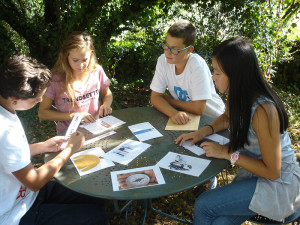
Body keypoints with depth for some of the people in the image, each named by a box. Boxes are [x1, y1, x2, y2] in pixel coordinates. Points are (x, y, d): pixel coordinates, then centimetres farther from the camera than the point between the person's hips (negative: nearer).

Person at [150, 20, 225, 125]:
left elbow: (198, 108, -24)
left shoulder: (198, 65, -23)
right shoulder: (163, 60, -10)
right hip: (184, 116, 4)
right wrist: (173, 113, -27)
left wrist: (169, 100, -12)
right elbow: (155, 97, -9)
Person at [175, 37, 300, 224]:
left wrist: (228, 153, -18)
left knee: (203, 206, -16)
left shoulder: (263, 111, -30)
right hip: (253, 172, 7)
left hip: (278, 182, -7)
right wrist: (203, 131, 0)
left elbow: (272, 171, -22)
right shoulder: (238, 96, -5)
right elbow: (227, 118, 18)